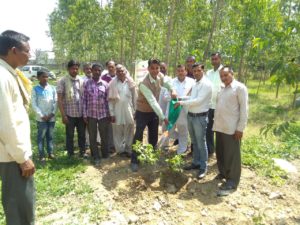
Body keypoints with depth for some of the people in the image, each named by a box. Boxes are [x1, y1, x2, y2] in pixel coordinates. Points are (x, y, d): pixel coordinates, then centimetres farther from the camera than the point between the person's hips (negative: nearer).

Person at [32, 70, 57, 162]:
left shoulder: (52, 88, 2)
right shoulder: (35, 89, -4)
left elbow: (55, 102, 4)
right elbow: (34, 104, -5)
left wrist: (52, 113, -6)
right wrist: (42, 115, -10)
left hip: (51, 117, 2)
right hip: (41, 118, -2)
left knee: (50, 136, 12)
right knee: (41, 136, 6)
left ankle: (50, 153, 23)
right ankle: (41, 155, 15)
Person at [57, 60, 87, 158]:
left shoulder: (81, 80, 4)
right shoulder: (62, 81, -7)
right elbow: (59, 99, -8)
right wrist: (63, 115, -12)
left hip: (81, 113, 3)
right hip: (69, 114, -3)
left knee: (82, 134, 14)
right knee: (70, 135, 11)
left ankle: (82, 152, 30)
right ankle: (70, 154, 26)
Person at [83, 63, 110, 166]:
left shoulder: (105, 84, 1)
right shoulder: (87, 84, 0)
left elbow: (108, 100, 3)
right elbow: (84, 100, 1)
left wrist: (109, 114, 1)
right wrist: (85, 115, -3)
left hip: (103, 114, 0)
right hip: (91, 115, 0)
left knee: (104, 136, 9)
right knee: (92, 137, 8)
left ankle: (105, 155, 29)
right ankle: (96, 157, 22)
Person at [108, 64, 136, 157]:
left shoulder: (130, 82, 2)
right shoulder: (113, 83, -2)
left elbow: (134, 98, 5)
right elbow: (110, 100, -2)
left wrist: (135, 111, 3)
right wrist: (112, 113, -6)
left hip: (129, 111, 1)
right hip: (117, 111, -1)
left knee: (129, 132, 7)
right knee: (118, 132, 6)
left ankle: (128, 149, 20)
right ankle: (120, 150, 20)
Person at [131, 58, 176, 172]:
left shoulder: (160, 76, -11)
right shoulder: (144, 84, -30)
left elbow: (167, 82, 10)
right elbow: (152, 102, -34)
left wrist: (172, 90, -15)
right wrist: (163, 117, -36)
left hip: (154, 112, 6)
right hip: (142, 113, -6)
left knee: (153, 137, 14)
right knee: (138, 137, -2)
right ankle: (134, 161, 11)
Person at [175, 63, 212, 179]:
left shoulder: (206, 84, -15)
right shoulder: (194, 83, 12)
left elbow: (198, 100, -22)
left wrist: (182, 102, -18)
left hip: (200, 117, -8)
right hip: (190, 115, 8)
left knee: (201, 143, 2)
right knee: (194, 142, 18)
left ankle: (203, 167, 17)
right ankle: (196, 162, 33)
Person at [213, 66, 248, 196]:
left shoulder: (240, 88, -8)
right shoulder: (222, 89, 16)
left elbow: (244, 109, -12)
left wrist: (240, 128, -15)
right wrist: (215, 123, 13)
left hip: (232, 128, -7)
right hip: (219, 127, 8)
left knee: (232, 156, 1)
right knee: (220, 153, 16)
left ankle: (232, 182, 13)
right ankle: (223, 173, 34)